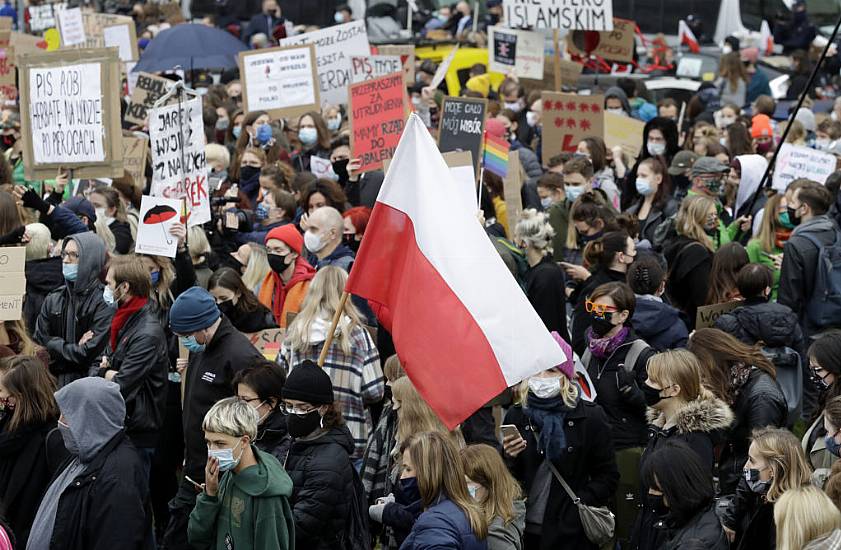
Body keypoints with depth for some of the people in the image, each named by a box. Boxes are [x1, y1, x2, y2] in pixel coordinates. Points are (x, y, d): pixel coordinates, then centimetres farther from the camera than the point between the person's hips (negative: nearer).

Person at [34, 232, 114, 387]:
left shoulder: (104, 303, -9)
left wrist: (54, 346, -2)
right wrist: (75, 347, -7)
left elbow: (89, 354, -14)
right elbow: (37, 341, 5)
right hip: (54, 383, 5)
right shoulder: (53, 299, 10)